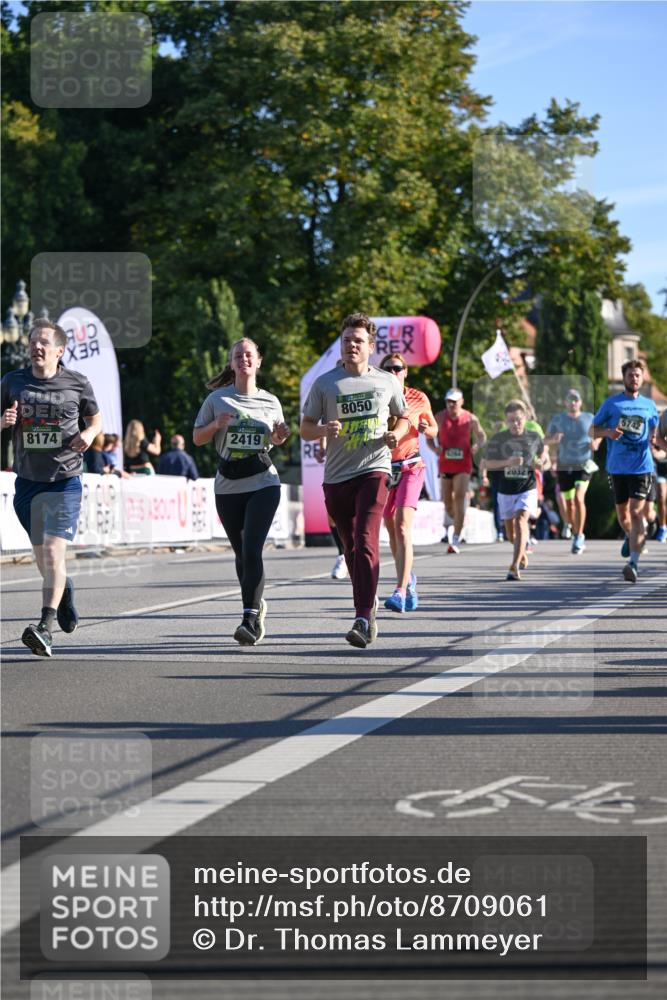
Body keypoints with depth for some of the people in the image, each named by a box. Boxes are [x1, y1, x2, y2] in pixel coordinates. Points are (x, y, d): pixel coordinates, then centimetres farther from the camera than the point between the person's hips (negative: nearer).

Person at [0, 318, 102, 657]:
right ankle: (64, 590, 46)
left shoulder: (77, 383, -1)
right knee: (42, 557, 15)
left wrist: (88, 434, -10)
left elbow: (96, 420, 12)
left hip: (64, 481, -3)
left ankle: (45, 628, -20)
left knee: (53, 554, -15)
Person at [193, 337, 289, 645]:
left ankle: (250, 619, -21)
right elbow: (197, 438, 7)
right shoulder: (217, 399, 3)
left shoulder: (270, 402, 7)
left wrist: (280, 435, -1)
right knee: (241, 553, 12)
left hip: (263, 483, -1)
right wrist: (216, 424, -12)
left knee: (252, 549, -17)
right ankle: (257, 606, 35)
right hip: (228, 486, 1)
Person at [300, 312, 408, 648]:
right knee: (351, 548, 11)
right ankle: (368, 603, 33)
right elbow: (305, 428, 6)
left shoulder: (387, 382, 8)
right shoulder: (324, 383, 5)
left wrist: (396, 435, -1)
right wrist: (325, 430, -16)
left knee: (366, 542, -18)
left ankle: (363, 620, -23)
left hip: (374, 470, -2)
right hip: (336, 476, 2)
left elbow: (403, 417, 22)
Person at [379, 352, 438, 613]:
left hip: (410, 468, -3)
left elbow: (434, 431, 13)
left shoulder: (418, 399, 1)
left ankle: (400, 591, -24)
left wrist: (425, 429, -8)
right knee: (392, 531, 12)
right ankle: (408, 580, 35)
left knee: (402, 527, -18)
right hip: (383, 468, 3)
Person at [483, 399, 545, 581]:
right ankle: (522, 554, 46)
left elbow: (542, 450, 17)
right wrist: (507, 463, -23)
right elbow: (488, 464, -7)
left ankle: (515, 566, -28)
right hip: (505, 490, 2)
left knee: (520, 520, -23)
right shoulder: (498, 439, -6)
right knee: (510, 531, 14)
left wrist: (539, 462, -4)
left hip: (527, 489, -2)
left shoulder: (534, 437, -3)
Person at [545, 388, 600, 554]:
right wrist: (554, 439, -18)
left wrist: (595, 443, -6)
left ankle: (579, 536, -15)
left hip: (584, 465, -2)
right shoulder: (558, 419, 4)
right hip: (565, 466, 2)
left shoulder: (589, 418, 4)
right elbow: (546, 440, 5)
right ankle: (576, 535, 28)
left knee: (579, 498, -20)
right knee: (569, 503, 7)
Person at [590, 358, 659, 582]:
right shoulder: (611, 404, 5)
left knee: (636, 513, -14)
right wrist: (608, 432, -14)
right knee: (622, 514, 12)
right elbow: (592, 431, 7)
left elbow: (653, 430, 22)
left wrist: (653, 439, -2)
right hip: (617, 468, 1)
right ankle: (630, 536, 46)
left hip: (642, 466, -1)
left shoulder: (650, 406, 9)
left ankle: (634, 562, -20)